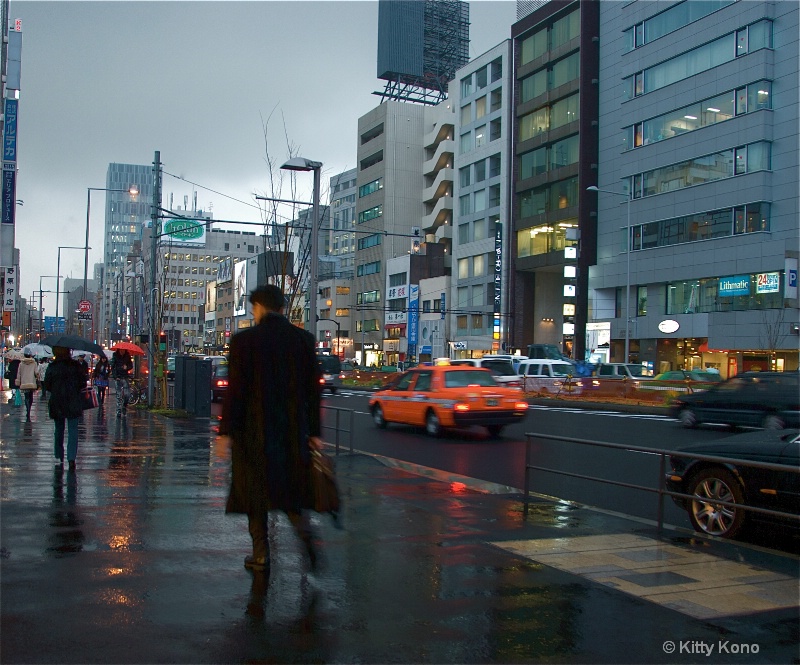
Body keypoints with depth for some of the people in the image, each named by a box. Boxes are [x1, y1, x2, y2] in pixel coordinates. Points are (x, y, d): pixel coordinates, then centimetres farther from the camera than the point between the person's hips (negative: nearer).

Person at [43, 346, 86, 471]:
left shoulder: (52, 367, -4)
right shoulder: (76, 365, -6)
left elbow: (47, 386, 0)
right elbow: (83, 383, -3)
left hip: (57, 403, 1)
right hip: (74, 403, -1)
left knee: (59, 431, 14)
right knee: (73, 431, 1)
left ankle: (59, 459, 17)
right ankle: (71, 458, -12)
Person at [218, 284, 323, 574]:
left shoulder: (244, 340, -8)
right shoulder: (304, 339, 1)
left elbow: (235, 389, -10)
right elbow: (313, 388, 2)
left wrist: (226, 430, -3)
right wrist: (313, 431, 7)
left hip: (254, 430, -3)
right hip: (293, 430, 3)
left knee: (255, 492, 11)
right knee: (289, 487, 17)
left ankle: (261, 555, 15)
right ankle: (306, 534, -7)